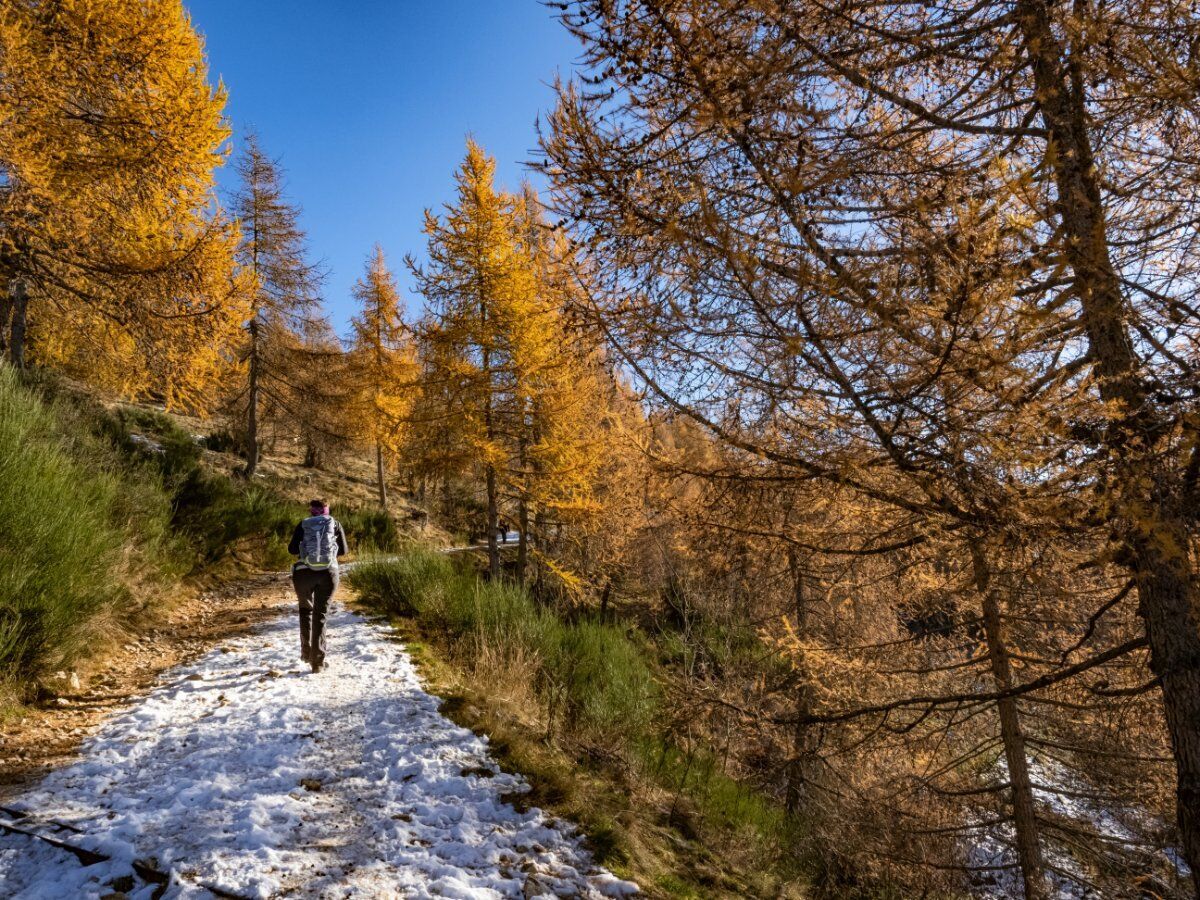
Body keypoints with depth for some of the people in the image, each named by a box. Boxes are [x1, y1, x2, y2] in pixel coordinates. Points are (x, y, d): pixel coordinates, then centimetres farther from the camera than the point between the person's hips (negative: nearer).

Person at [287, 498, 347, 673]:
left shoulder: (303, 525, 6)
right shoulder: (335, 523, 8)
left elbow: (292, 549, 4)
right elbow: (343, 550, 11)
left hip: (304, 573, 0)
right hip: (328, 573, 0)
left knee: (305, 609, 23)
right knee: (320, 615, 7)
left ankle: (306, 652, 22)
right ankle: (318, 661, 1)